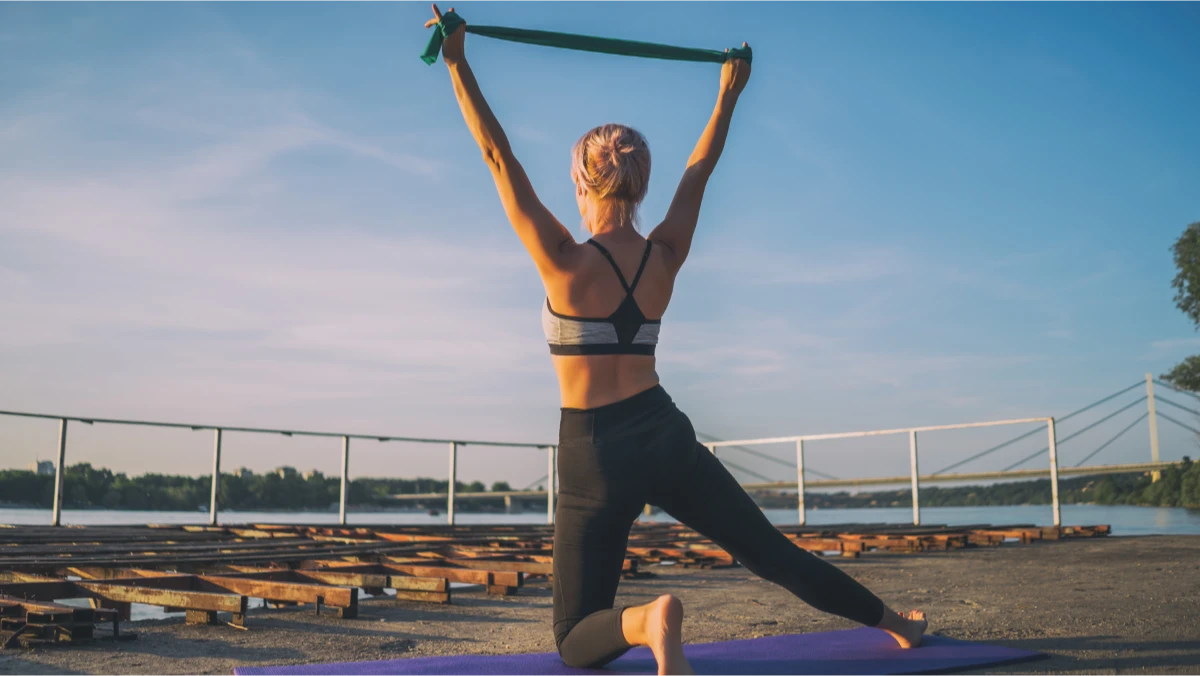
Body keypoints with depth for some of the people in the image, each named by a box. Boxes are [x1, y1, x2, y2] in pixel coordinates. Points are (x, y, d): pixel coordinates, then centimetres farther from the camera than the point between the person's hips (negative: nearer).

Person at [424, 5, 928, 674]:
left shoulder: (567, 263, -13)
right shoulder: (665, 257, -1)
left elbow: (499, 156, -12)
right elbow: (701, 167, 13)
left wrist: (458, 64, -8)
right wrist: (729, 92, 24)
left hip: (597, 452, -4)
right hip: (667, 436, 4)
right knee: (769, 549, 21)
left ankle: (647, 620, -30)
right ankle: (895, 622, 32)